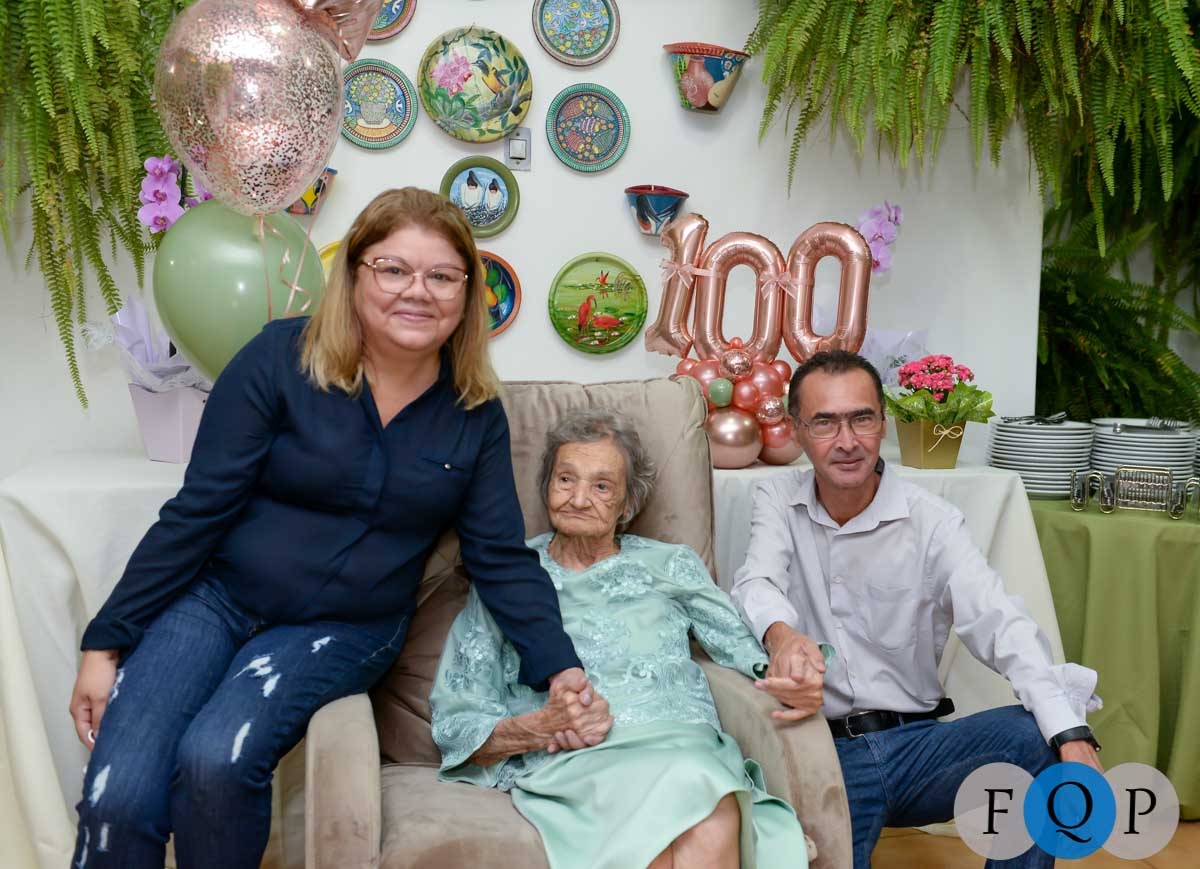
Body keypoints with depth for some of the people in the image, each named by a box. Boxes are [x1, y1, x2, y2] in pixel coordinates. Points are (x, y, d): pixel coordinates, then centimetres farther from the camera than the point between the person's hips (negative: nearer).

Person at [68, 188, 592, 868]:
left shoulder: (476, 415, -1)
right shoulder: (282, 358, -9)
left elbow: (502, 558, 0)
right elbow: (198, 512, -7)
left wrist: (558, 668, -14)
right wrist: (106, 642, -6)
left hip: (347, 629, 1)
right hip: (216, 599, -1)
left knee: (216, 757, -27)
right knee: (117, 799, -22)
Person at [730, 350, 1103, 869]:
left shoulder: (930, 522, -2)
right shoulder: (777, 502, 3)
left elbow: (1001, 626, -14)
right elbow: (756, 586, -15)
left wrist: (1073, 736, -31)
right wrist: (781, 634, -42)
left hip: (916, 743, 2)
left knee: (1039, 738, -23)